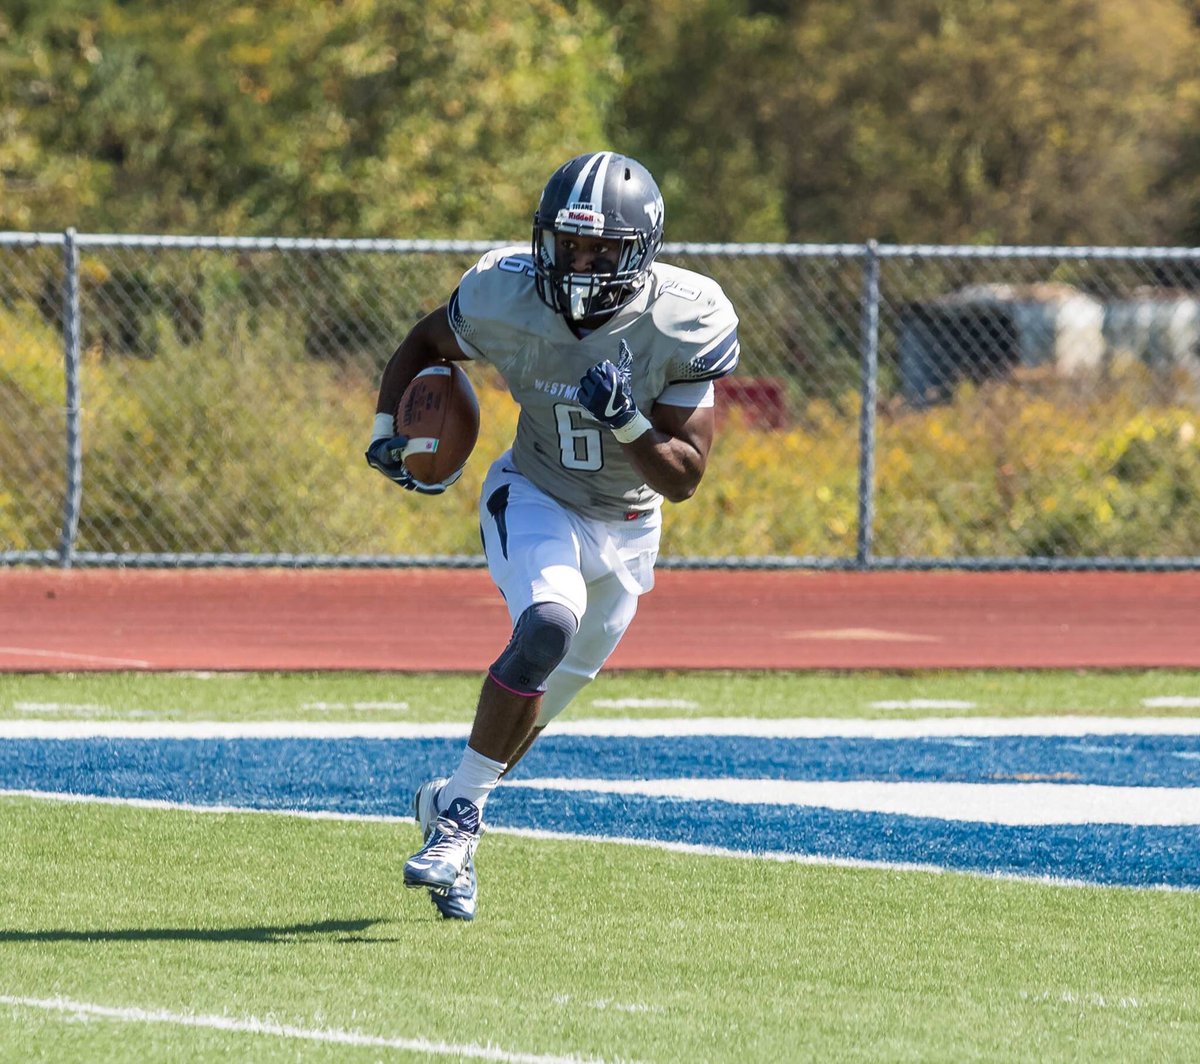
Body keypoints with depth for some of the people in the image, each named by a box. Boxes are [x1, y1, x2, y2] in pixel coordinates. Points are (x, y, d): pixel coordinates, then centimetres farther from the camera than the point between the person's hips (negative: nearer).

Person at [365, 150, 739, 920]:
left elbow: (683, 478, -21)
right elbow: (424, 344, 1)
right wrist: (386, 430, -13)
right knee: (548, 626, -30)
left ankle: (454, 803, 37)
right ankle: (461, 814, -22)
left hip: (626, 526, 2)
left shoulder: (684, 325, -24)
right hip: (535, 500, -2)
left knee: (560, 682, 13)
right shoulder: (506, 297, -22)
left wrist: (628, 422, -39)